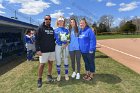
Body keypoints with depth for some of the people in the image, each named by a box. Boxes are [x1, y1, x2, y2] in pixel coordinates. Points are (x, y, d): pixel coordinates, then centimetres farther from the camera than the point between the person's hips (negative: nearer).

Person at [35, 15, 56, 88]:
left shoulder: (52, 29, 11)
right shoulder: (40, 28, -6)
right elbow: (37, 39, -11)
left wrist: (54, 46, 13)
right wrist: (38, 50, -18)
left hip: (52, 50, 6)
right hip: (43, 50, -5)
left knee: (50, 63, 13)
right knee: (42, 64, 1)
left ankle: (49, 75, 30)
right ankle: (39, 79, 16)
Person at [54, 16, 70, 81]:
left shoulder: (66, 30, 9)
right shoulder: (55, 30, 8)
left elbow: (68, 39, 6)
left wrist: (66, 44, -10)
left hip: (65, 46, 1)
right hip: (58, 46, 0)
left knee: (66, 60, 5)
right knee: (58, 61, 3)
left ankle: (66, 74, 18)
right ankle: (59, 75, 17)